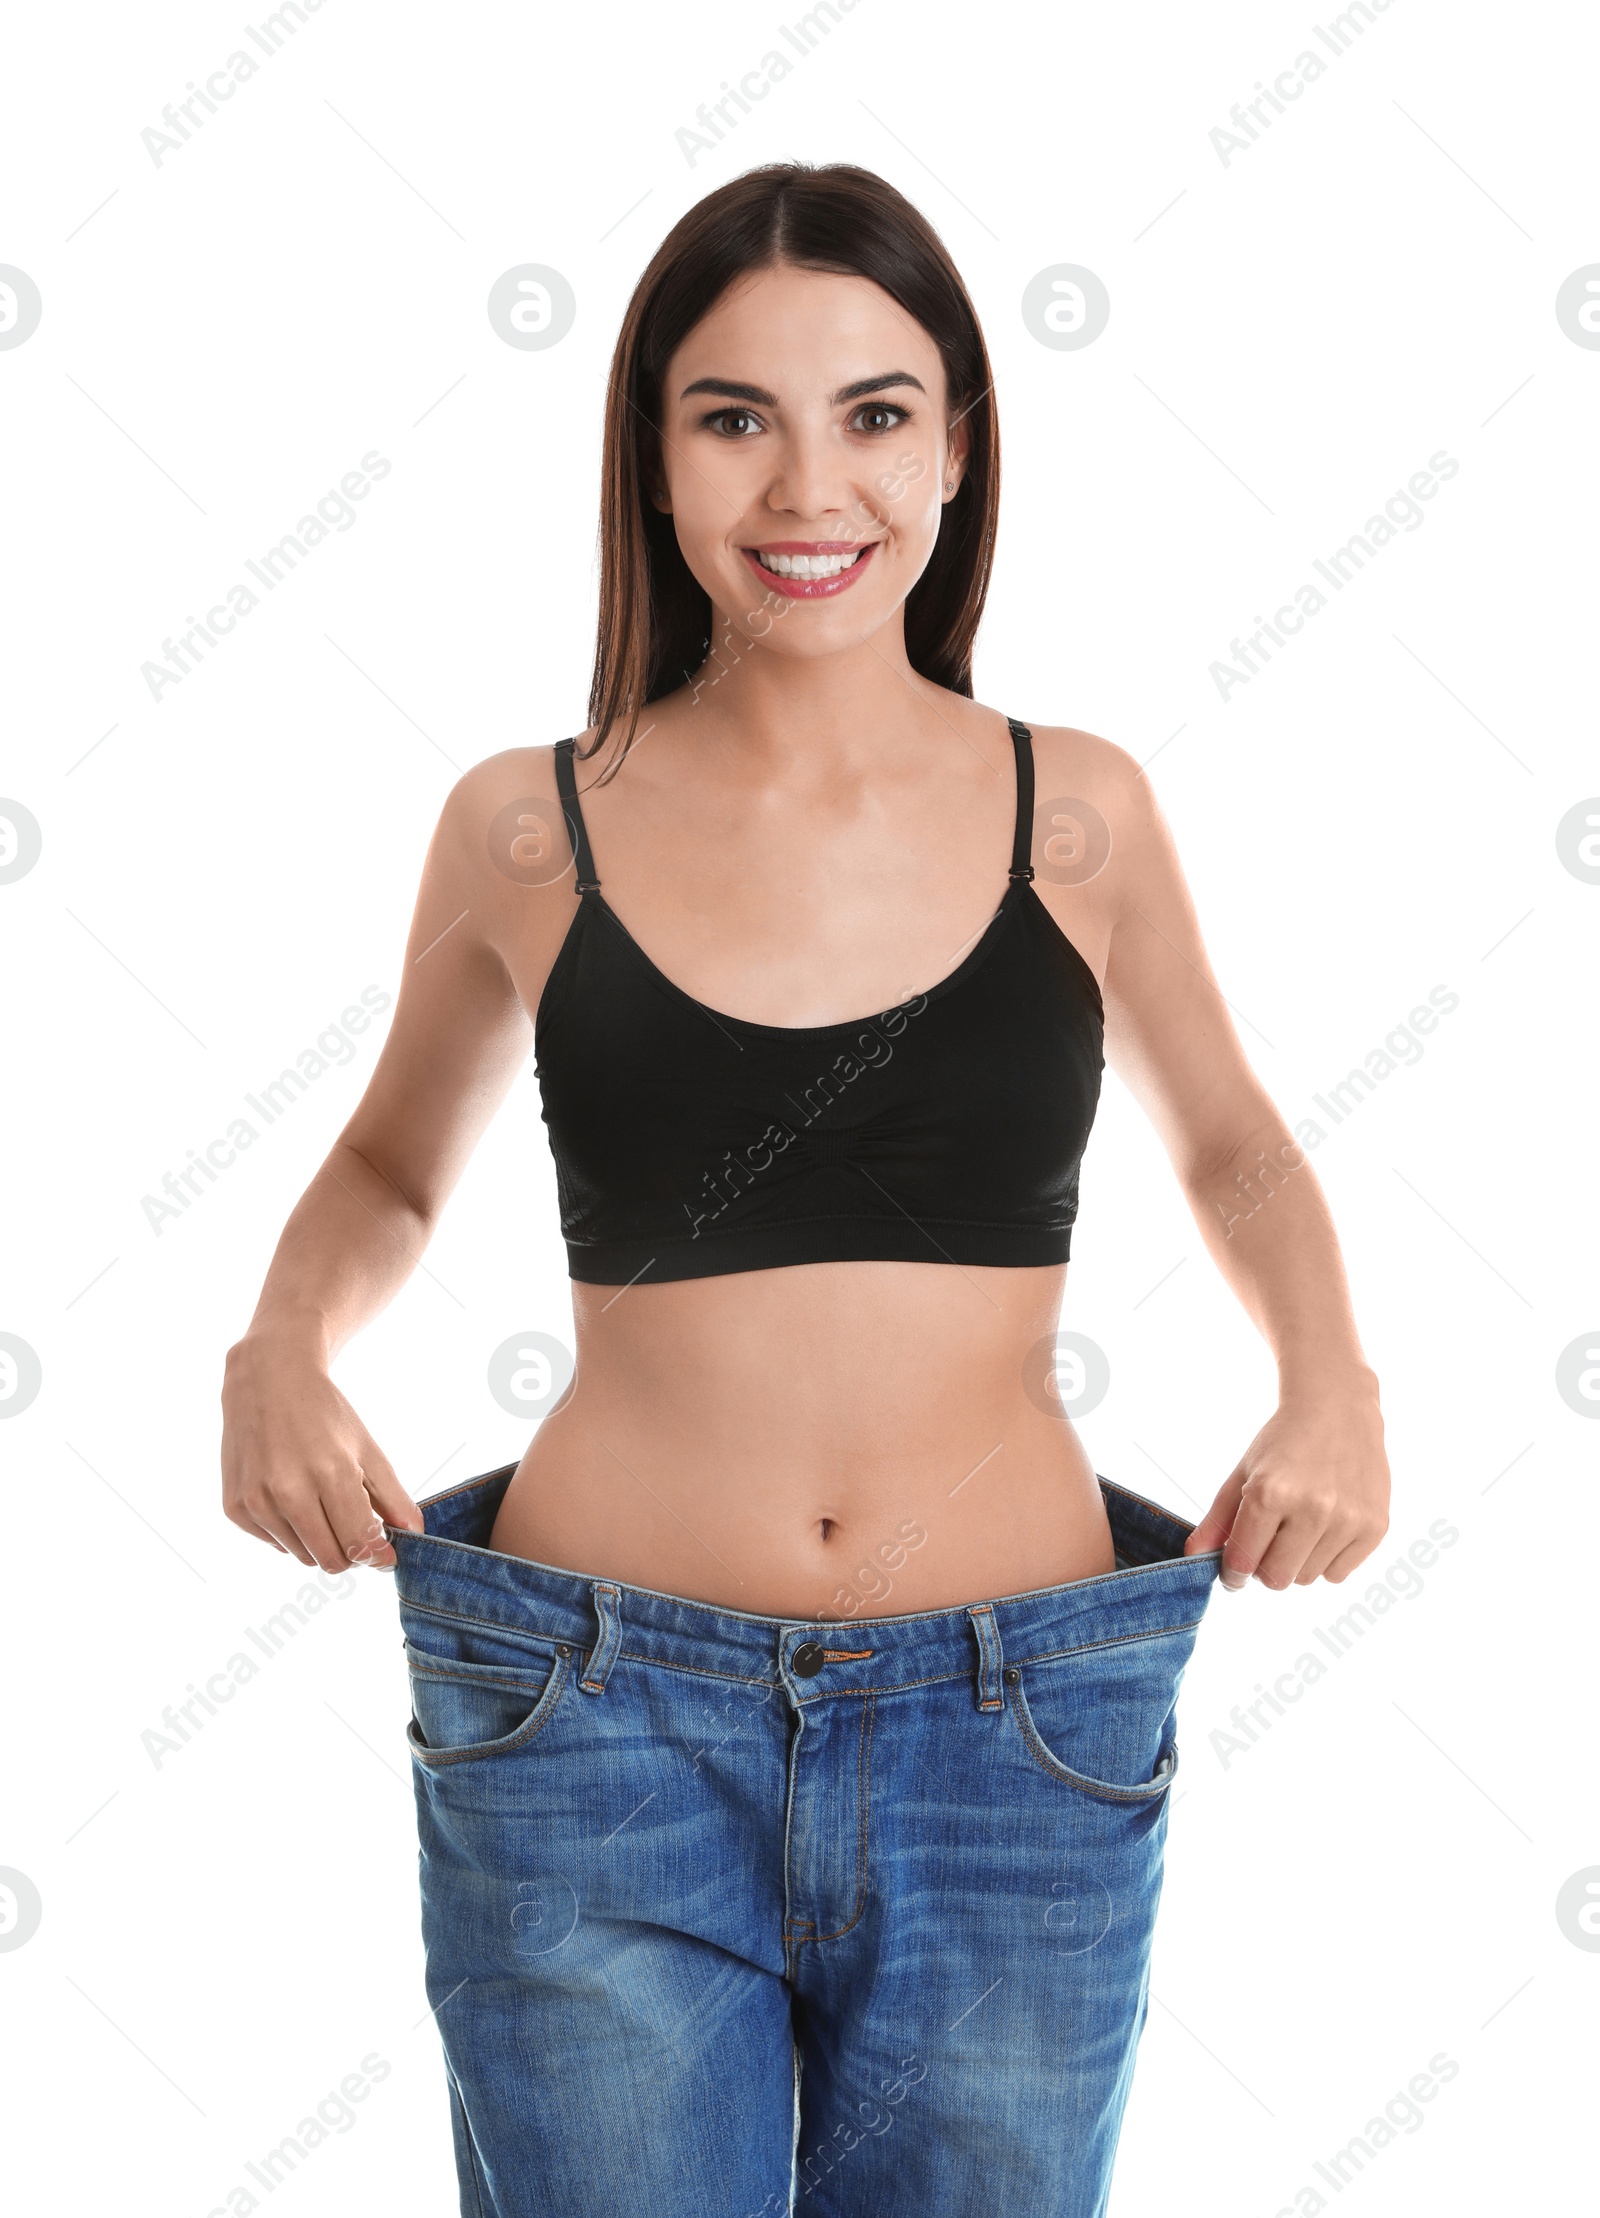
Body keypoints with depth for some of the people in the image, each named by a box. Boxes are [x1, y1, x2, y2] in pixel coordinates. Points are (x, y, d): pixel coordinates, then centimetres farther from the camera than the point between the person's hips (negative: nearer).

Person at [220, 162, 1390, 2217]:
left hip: (1016, 1739, 1)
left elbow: (1227, 1143, 17)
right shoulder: (529, 829, 0)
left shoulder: (1079, 814, 1)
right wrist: (281, 1340, -4)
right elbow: (390, 1163, 16)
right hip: (601, 1732, -1)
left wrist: (1330, 1376, -1)